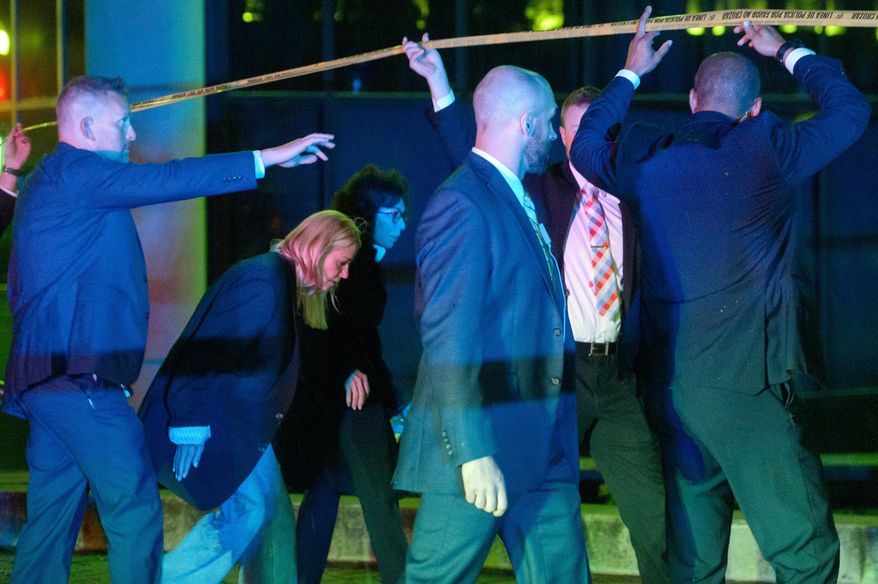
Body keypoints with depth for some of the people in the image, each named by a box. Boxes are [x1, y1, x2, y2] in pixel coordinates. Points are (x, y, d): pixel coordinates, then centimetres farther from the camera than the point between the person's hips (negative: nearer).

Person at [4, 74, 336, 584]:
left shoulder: (52, 180, 21)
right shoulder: (73, 172, -10)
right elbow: (168, 180, -17)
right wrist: (268, 158, -15)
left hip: (50, 383, 10)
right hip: (79, 382, -10)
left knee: (52, 522, 10)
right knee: (134, 512, -8)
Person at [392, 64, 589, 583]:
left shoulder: (520, 202, 17)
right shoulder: (461, 204, -13)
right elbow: (449, 340, -19)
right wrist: (473, 453, -22)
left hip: (545, 456, 9)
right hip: (482, 450, -9)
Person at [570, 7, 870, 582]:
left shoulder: (646, 161, 5)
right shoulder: (764, 151, -6)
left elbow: (586, 146, 28)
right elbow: (850, 110, 10)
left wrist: (631, 74, 37)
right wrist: (787, 51, 23)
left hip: (666, 386, 6)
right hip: (743, 385, -6)